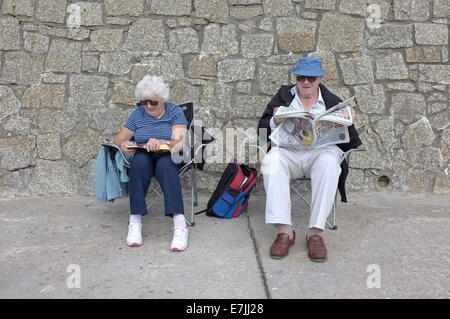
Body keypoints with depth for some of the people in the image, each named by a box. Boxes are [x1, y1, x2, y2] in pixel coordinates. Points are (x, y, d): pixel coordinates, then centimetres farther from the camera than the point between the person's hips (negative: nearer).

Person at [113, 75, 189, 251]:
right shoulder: (138, 113, 13)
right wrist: (123, 144, -15)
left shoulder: (175, 111, 3)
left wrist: (161, 143, -33)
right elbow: (117, 139, 11)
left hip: (168, 157, -2)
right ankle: (135, 221, -34)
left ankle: (180, 225, -46)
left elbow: (179, 142, -11)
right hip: (144, 158, 2)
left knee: (165, 164, -39)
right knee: (139, 161, -35)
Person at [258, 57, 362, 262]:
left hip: (322, 150, 0)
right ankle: (284, 231, -32)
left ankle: (316, 232, -31)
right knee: (271, 161, -33)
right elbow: (262, 128, 10)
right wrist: (275, 122, -13)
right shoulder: (283, 96, 18)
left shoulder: (333, 102, 14)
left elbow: (352, 142, 8)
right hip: (288, 150, 1)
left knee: (329, 163, -36)